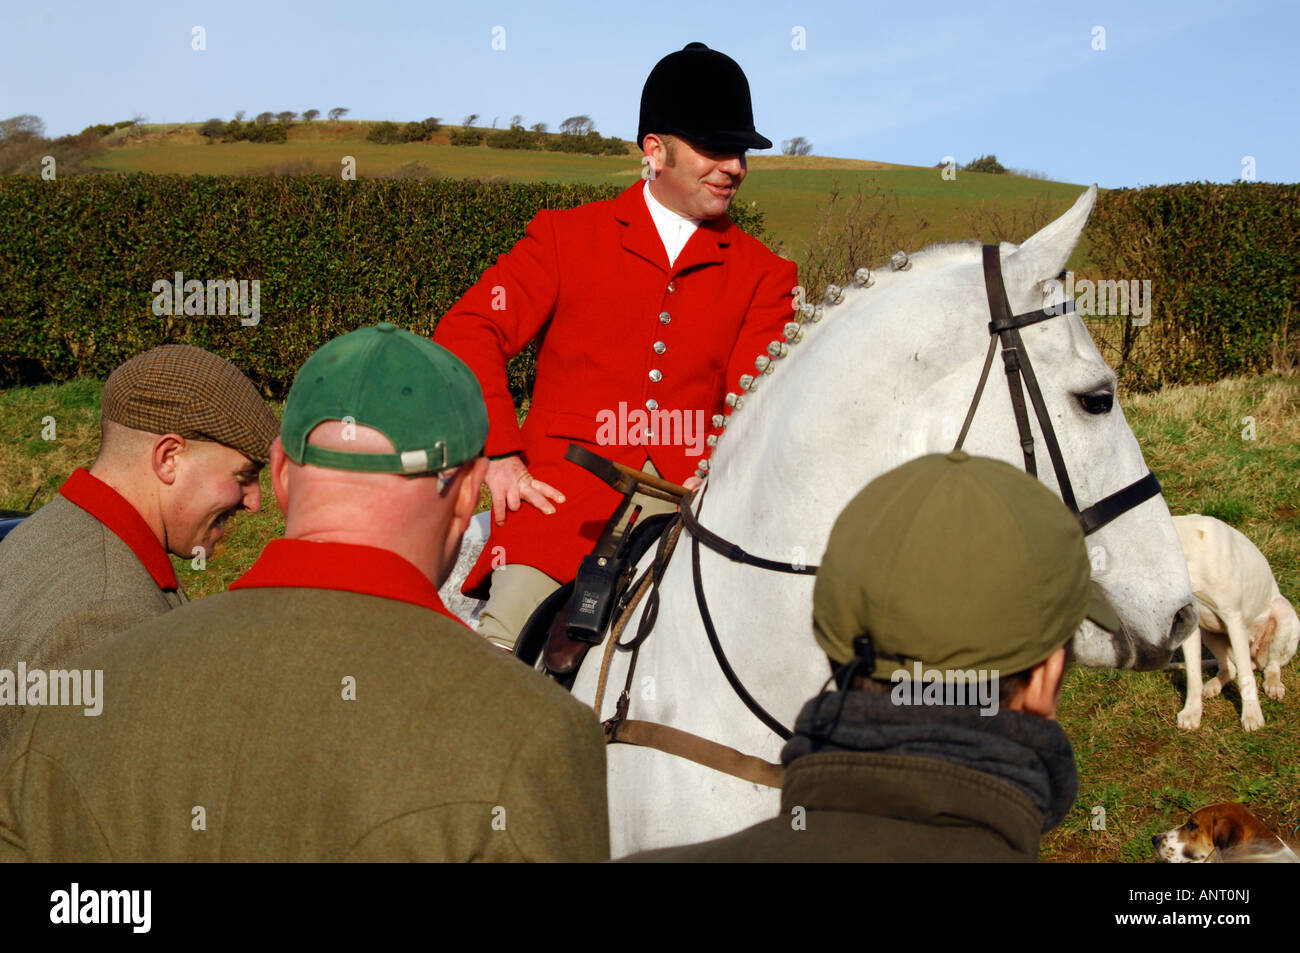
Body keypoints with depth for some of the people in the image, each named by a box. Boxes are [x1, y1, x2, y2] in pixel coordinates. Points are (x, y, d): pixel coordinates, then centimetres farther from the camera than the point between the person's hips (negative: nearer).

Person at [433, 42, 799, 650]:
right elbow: (465, 335, 5)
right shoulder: (566, 236, 11)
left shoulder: (763, 274, 15)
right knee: (507, 639, -24)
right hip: (565, 484, -1)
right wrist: (500, 455, -5)